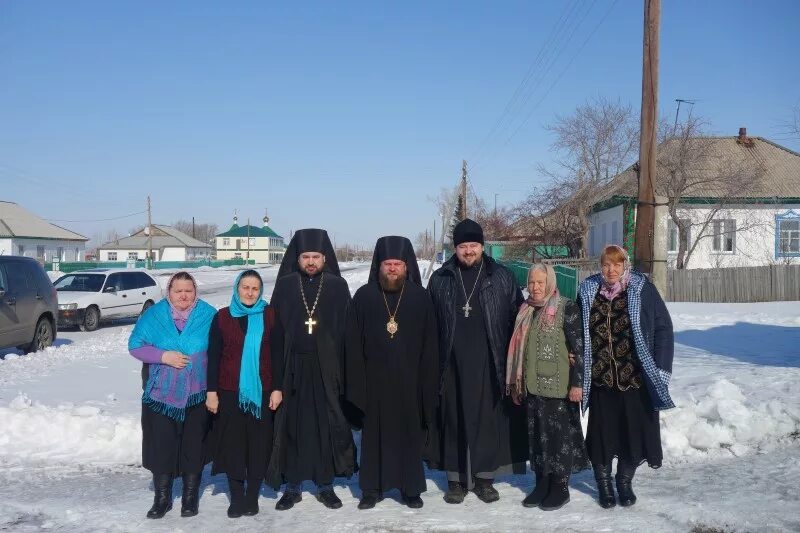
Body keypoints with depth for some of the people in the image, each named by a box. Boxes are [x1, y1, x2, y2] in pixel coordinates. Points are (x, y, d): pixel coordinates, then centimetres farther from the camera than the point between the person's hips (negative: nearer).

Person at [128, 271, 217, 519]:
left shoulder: (208, 315, -3)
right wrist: (163, 356, -15)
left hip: (197, 394, 0)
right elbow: (135, 346, 0)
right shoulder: (153, 315, 0)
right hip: (161, 393, 1)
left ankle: (190, 496, 24)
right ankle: (162, 498, 19)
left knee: (194, 445, 9)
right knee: (161, 445, 3)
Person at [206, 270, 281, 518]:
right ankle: (237, 498, 17)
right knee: (233, 444, 5)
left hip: (261, 391, 0)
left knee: (259, 444, 4)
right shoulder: (222, 317, 2)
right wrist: (211, 391, -1)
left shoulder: (269, 316, 0)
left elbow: (277, 354, 2)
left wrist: (277, 388, -2)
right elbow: (213, 357, 3)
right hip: (229, 392, 0)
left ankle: (252, 497, 18)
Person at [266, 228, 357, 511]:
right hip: (293, 367, 0)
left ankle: (326, 485, 19)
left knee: (328, 425, 5)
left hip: (326, 368, 0)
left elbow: (346, 329, 0)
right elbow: (275, 329, 1)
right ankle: (292, 486, 19)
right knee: (291, 426, 6)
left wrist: (342, 368, -6)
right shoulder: (285, 286, 3)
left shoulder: (337, 286, 2)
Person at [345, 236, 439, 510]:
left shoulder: (420, 297, 0)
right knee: (374, 434, 7)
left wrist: (427, 382, -4)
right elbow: (353, 344, -1)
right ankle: (372, 488, 20)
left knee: (410, 433, 7)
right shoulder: (364, 296, 0)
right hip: (374, 379, 0)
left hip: (409, 380, 0)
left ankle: (411, 488, 20)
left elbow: (429, 344, 0)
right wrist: (356, 383, -6)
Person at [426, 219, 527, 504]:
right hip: (452, 366, 0)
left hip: (489, 365, 0)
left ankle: (485, 478, 20)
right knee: (454, 420, 5)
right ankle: (456, 479, 17)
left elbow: (518, 320, 5)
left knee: (488, 419, 5)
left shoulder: (502, 278, 4)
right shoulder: (440, 279, 6)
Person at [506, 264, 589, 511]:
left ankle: (561, 487, 14)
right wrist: (515, 383, 17)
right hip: (531, 386, 6)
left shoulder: (567, 308, -7)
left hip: (557, 387, -6)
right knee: (536, 435, 11)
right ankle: (542, 483, 23)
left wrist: (577, 383, -15)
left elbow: (579, 347, -10)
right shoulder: (526, 311, 12)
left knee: (559, 434, 2)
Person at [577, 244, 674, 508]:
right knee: (602, 432, 8)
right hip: (600, 378, 1)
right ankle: (603, 483, 27)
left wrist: (660, 369, -8)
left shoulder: (642, 290, -5)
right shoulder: (588, 291, 2)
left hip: (634, 377, -1)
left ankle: (625, 481, 30)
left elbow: (663, 328, -3)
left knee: (633, 430, 8)